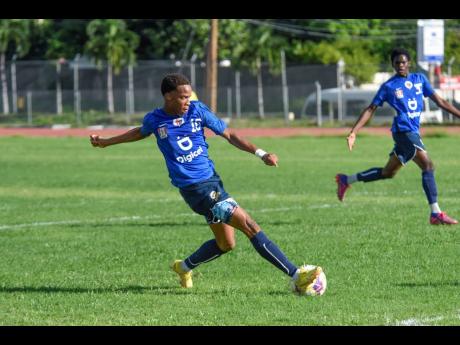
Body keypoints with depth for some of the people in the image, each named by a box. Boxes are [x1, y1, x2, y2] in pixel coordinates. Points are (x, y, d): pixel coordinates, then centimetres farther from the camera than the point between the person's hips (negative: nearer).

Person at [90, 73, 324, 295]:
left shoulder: (197, 111, 1)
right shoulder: (154, 120, -4)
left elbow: (228, 135, 8)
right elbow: (140, 133, 20)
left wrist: (259, 153, -2)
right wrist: (105, 142, 29)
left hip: (212, 181, 6)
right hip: (195, 189, -6)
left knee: (225, 243, 15)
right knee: (250, 226, -15)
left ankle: (184, 267, 40)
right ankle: (296, 275, -17)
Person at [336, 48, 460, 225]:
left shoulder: (420, 79, 13)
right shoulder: (388, 86, 0)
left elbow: (439, 101, 16)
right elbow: (370, 110, 3)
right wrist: (353, 133, -4)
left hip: (413, 133, 7)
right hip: (403, 130, -7)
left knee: (387, 173, 18)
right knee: (428, 166, -19)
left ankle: (346, 180, 33)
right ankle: (436, 214, -23)